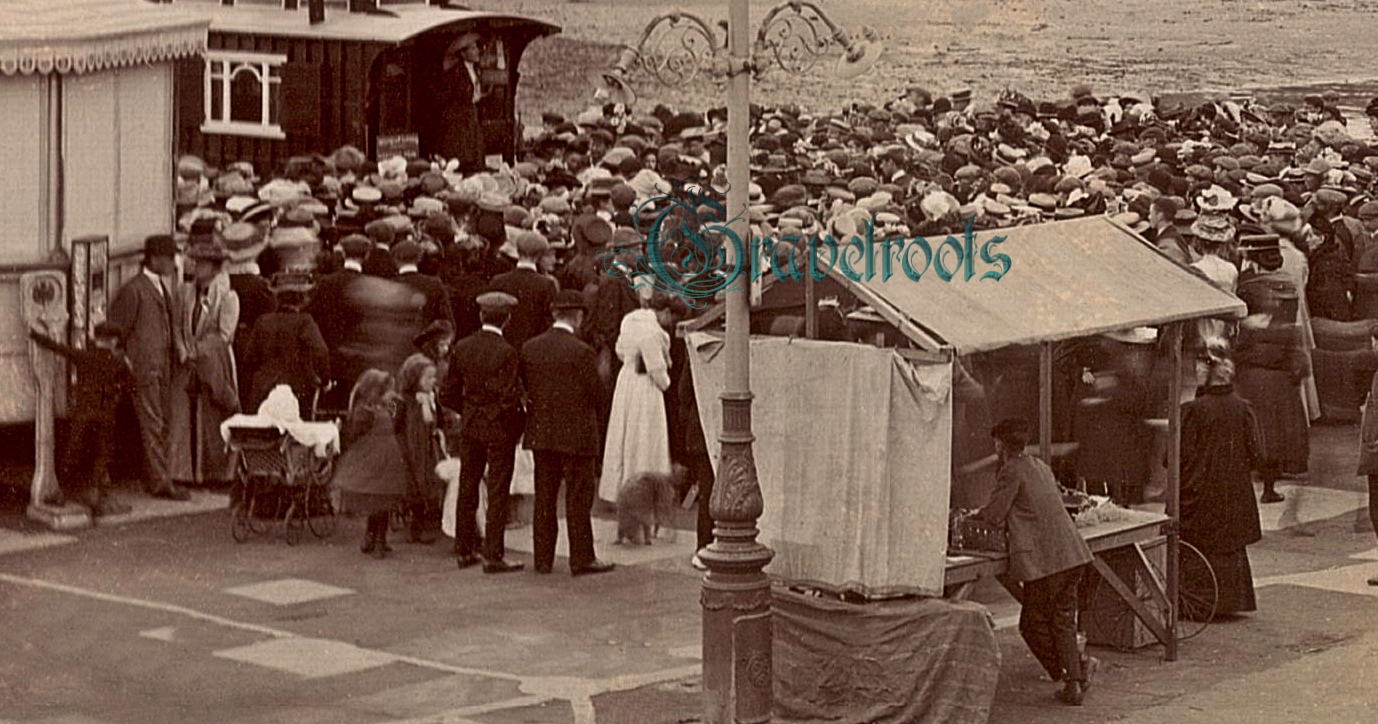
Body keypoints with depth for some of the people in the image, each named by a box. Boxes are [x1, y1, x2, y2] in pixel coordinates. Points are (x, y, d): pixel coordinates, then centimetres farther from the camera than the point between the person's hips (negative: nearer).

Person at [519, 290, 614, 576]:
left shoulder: (530, 348, 0)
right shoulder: (581, 352, -16)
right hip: (575, 433, -5)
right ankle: (581, 559, 6)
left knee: (544, 496, 11)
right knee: (579, 497, 2)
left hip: (540, 432, 5)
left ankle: (543, 558, 15)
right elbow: (597, 393, -9)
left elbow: (527, 387, 7)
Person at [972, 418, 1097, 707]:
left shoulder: (1011, 471, -6)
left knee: (1033, 623, 5)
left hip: (1044, 560, -8)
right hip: (1071, 554, 8)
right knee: (1063, 621, 11)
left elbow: (993, 515, -8)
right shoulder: (1041, 467, 19)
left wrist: (971, 518, 12)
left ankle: (1077, 665, 2)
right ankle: (1074, 683, 5)